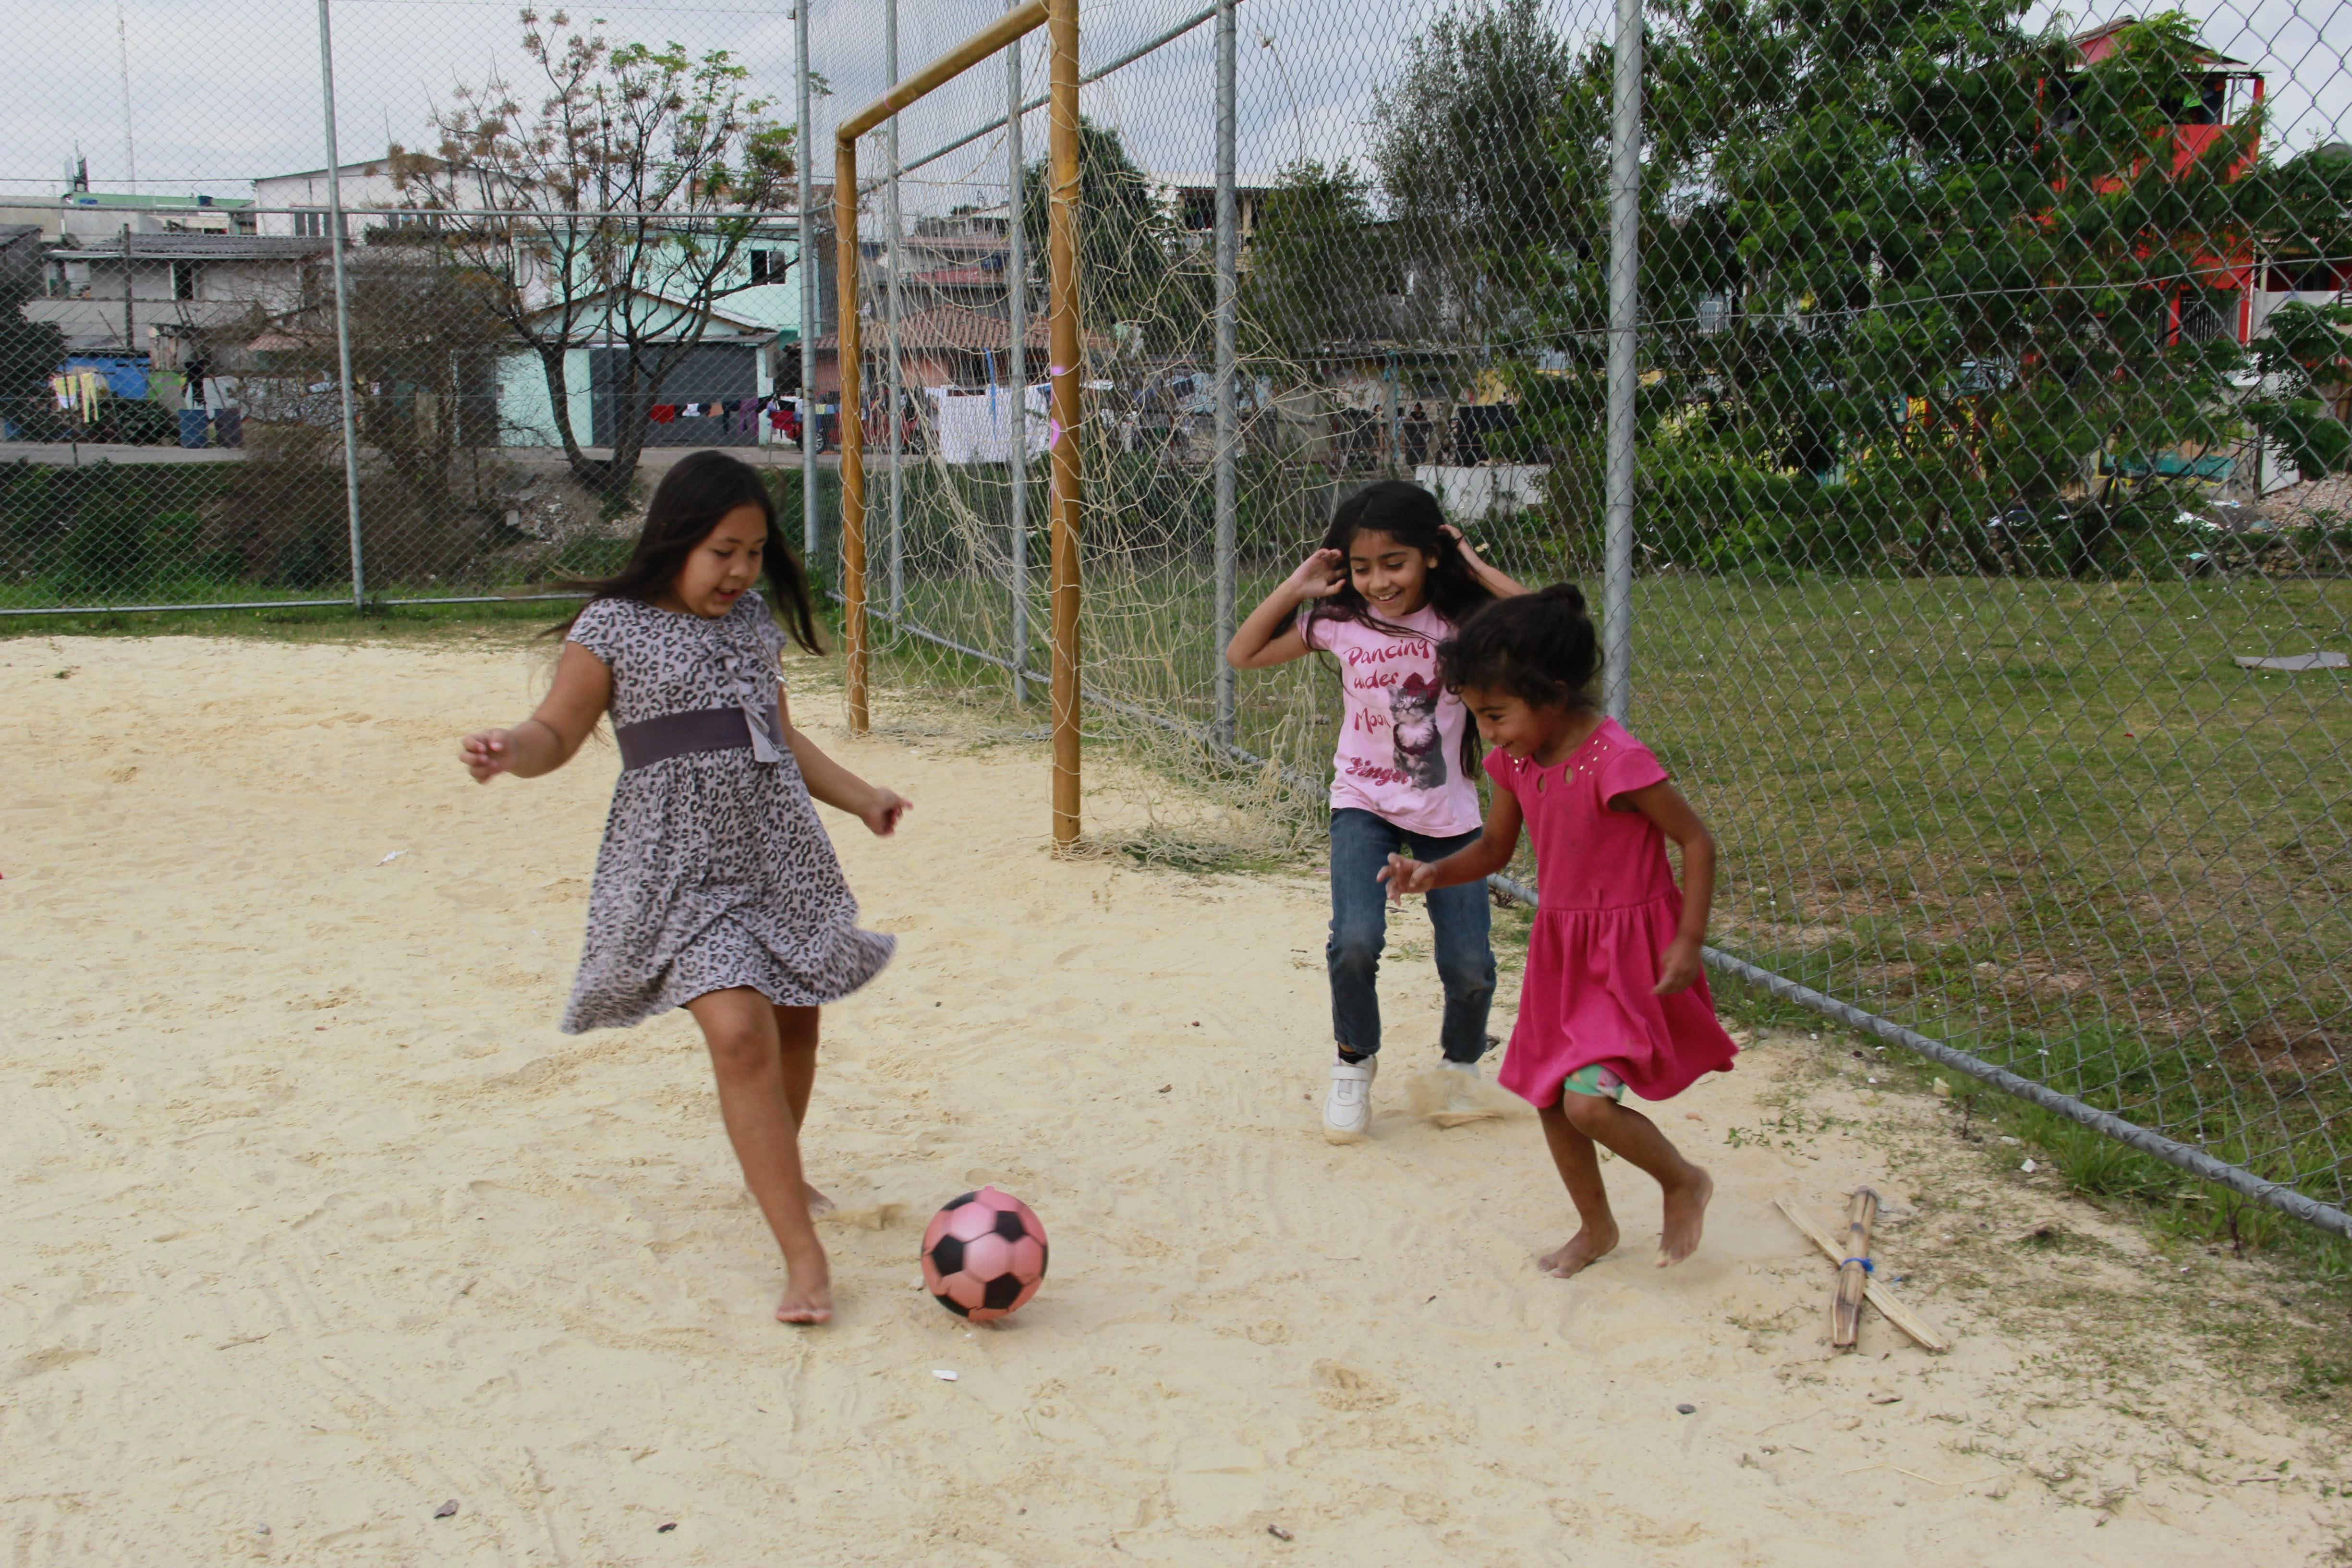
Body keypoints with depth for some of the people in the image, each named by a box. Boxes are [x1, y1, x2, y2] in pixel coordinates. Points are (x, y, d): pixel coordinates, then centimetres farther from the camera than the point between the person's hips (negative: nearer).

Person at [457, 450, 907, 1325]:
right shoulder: (613, 627, -4)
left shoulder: (754, 620, 13)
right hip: (681, 864, -6)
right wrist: (508, 752, -26)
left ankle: (775, 1174, 41)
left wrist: (860, 798, 26)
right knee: (739, 1033, -18)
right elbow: (557, 734, -4)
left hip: (779, 850, 6)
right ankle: (802, 1254, -16)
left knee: (795, 1022, 12)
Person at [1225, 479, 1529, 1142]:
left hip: (1449, 814, 0)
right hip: (1365, 804, 0)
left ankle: (1463, 1064, 32)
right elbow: (1243, 655, 1)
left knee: (1470, 967, -1)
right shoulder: (1339, 621, -6)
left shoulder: (1462, 618, -11)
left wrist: (1479, 570, -19)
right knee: (1355, 941, -20)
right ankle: (1355, 1063, 9)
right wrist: (1296, 587, -8)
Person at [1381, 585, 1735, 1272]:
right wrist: (1432, 873, -9)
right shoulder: (1515, 761, -3)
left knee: (1588, 1100, -18)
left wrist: (1688, 944, -21)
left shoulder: (1614, 761, -25)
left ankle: (1684, 1183, 12)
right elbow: (1494, 850, 9)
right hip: (1559, 945, 8)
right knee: (1550, 1100, 14)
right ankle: (1596, 1227, 37)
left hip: (1628, 949, -8)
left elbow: (1697, 841, -18)